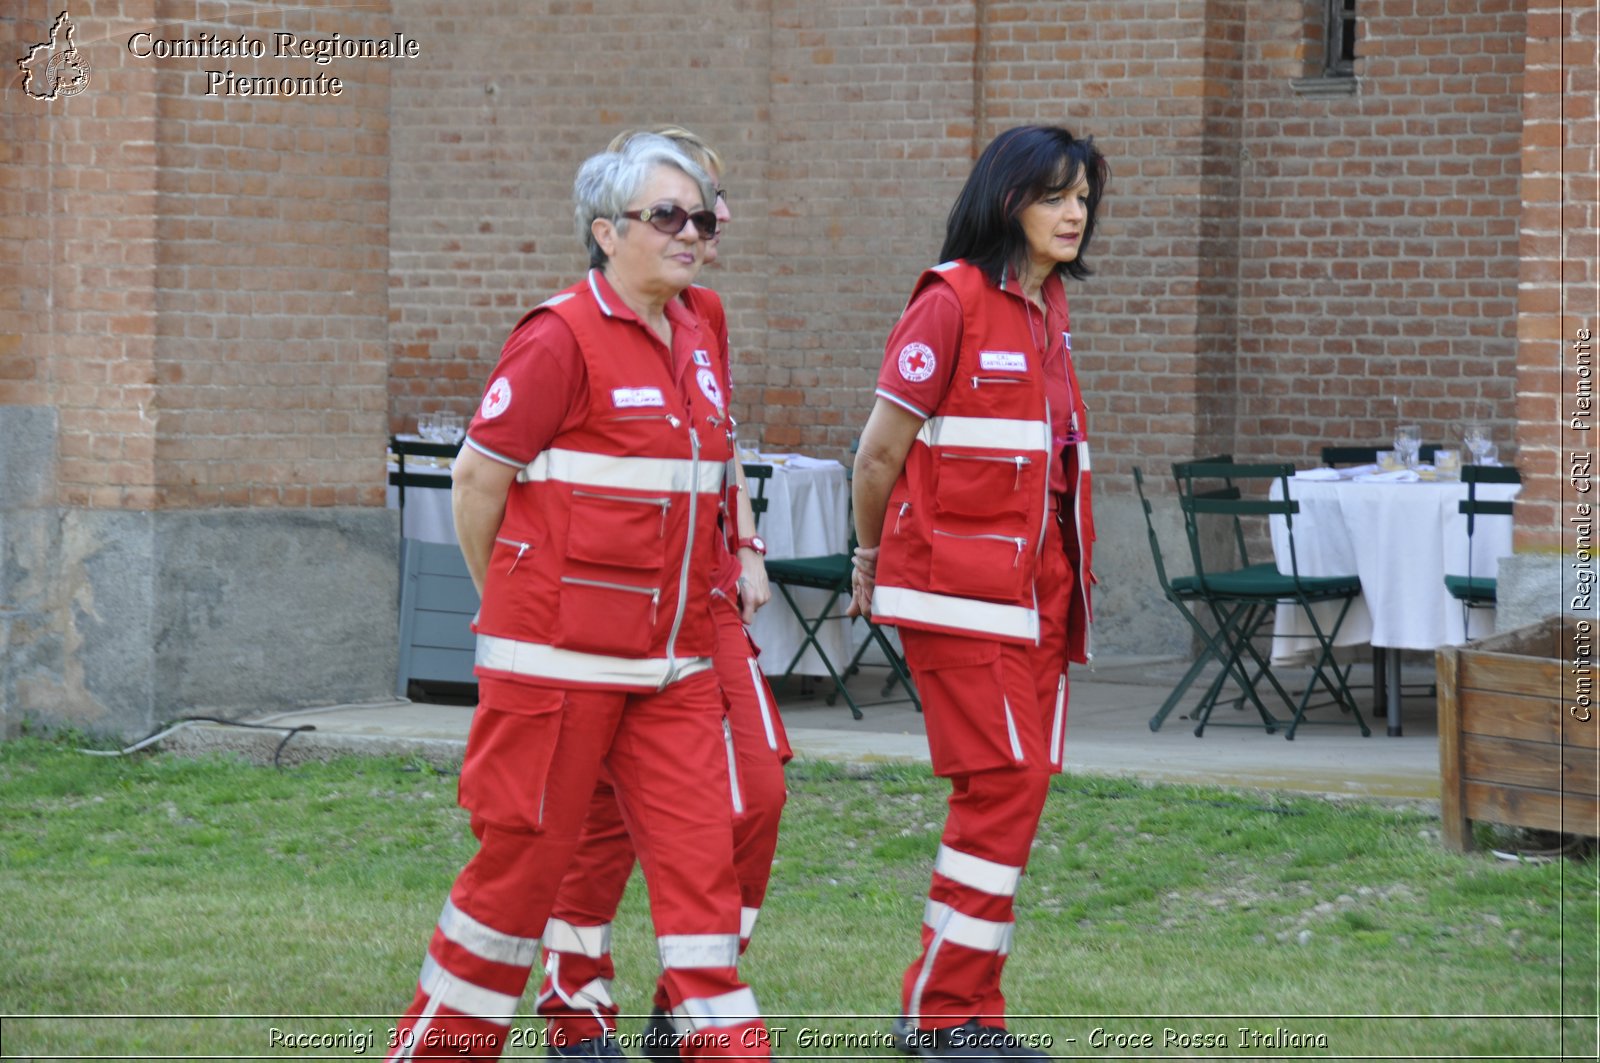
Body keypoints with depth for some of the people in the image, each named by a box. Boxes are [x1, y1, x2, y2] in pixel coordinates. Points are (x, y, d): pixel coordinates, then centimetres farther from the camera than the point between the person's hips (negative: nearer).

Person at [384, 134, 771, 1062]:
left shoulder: (695, 340, 11)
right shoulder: (562, 339, -12)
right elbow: (478, 476, -7)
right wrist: (508, 602, 4)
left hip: (674, 657, 6)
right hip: (562, 654, -6)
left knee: (700, 854, 0)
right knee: (528, 854, 2)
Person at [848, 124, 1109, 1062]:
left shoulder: (1050, 309, 13)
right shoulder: (952, 302, -11)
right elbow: (880, 452, -7)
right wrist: (873, 560, 5)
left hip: (1037, 587, 8)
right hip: (961, 590, -8)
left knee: (1017, 785, 7)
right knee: (1006, 779, -10)